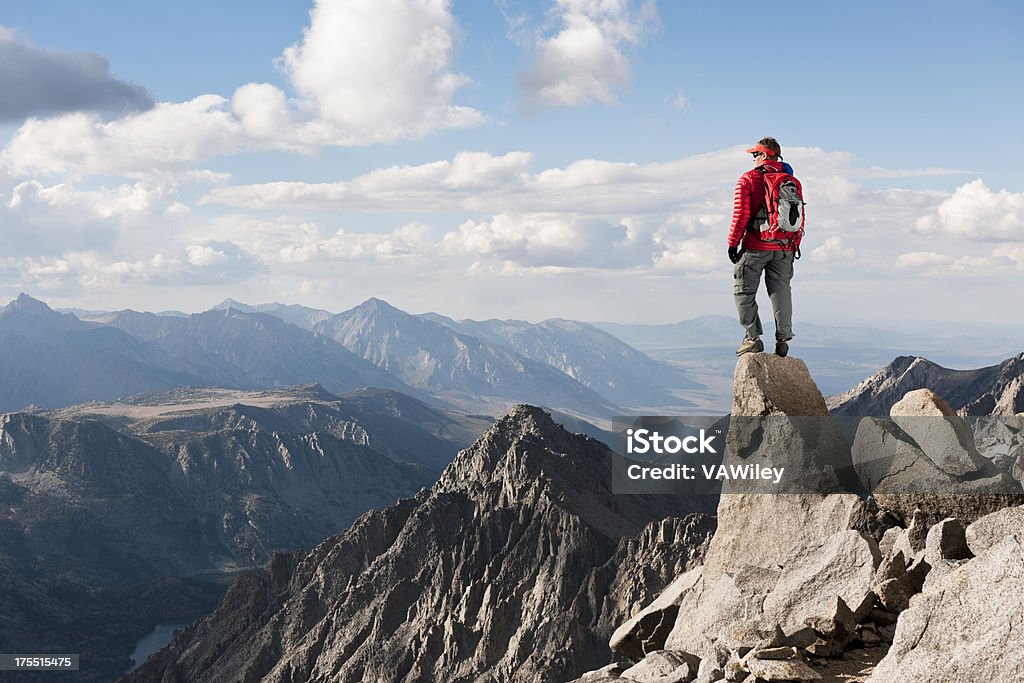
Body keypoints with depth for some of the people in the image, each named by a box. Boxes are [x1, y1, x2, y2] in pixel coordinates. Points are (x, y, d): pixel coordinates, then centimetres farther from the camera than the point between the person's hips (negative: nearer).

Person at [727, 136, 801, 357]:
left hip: (756, 247, -4)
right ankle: (783, 339, 4)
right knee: (781, 291, 9)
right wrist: (795, 246, 17)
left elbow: (741, 215, -10)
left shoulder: (748, 179, -5)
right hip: (785, 248, 4)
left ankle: (753, 337, 2)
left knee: (744, 291, 6)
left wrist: (733, 242, -3)